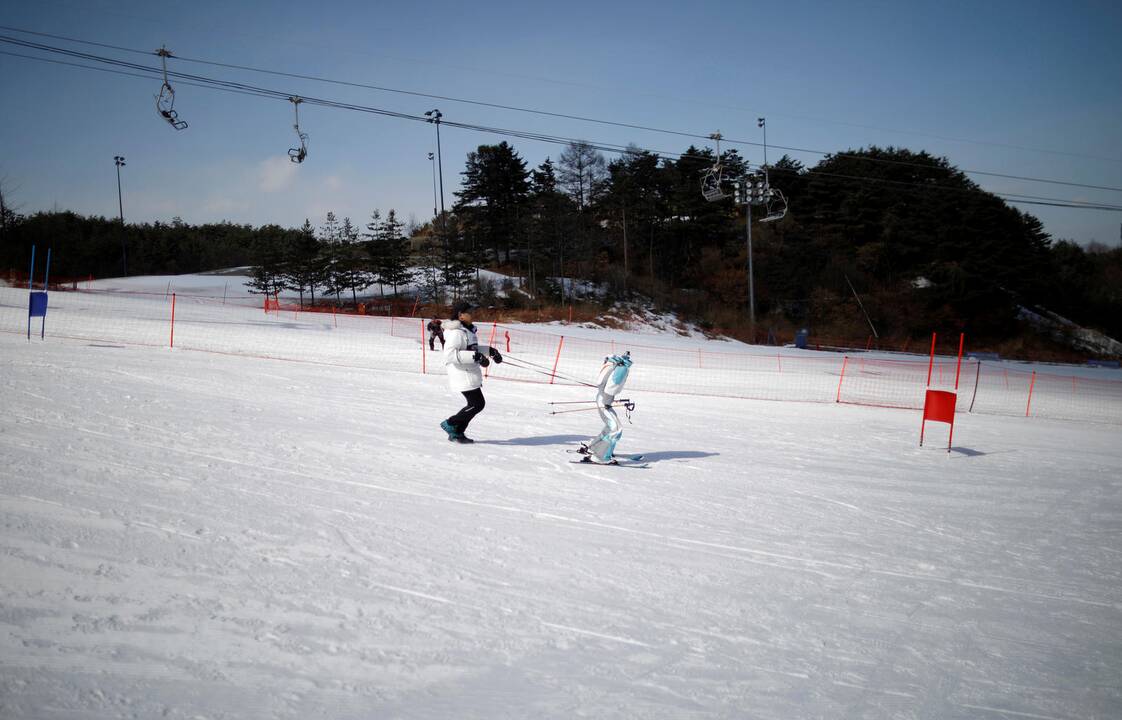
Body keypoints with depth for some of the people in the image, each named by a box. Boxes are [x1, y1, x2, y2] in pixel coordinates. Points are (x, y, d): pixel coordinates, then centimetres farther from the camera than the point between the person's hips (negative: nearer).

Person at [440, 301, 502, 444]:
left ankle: (457, 433, 20)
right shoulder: (457, 332, -18)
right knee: (477, 404, -9)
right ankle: (450, 424, 4)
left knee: (475, 404, 13)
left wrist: (490, 350, 19)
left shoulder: (467, 330, 14)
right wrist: (474, 356, -31)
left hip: (470, 374, 10)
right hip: (463, 375, -10)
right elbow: (450, 353, -28)